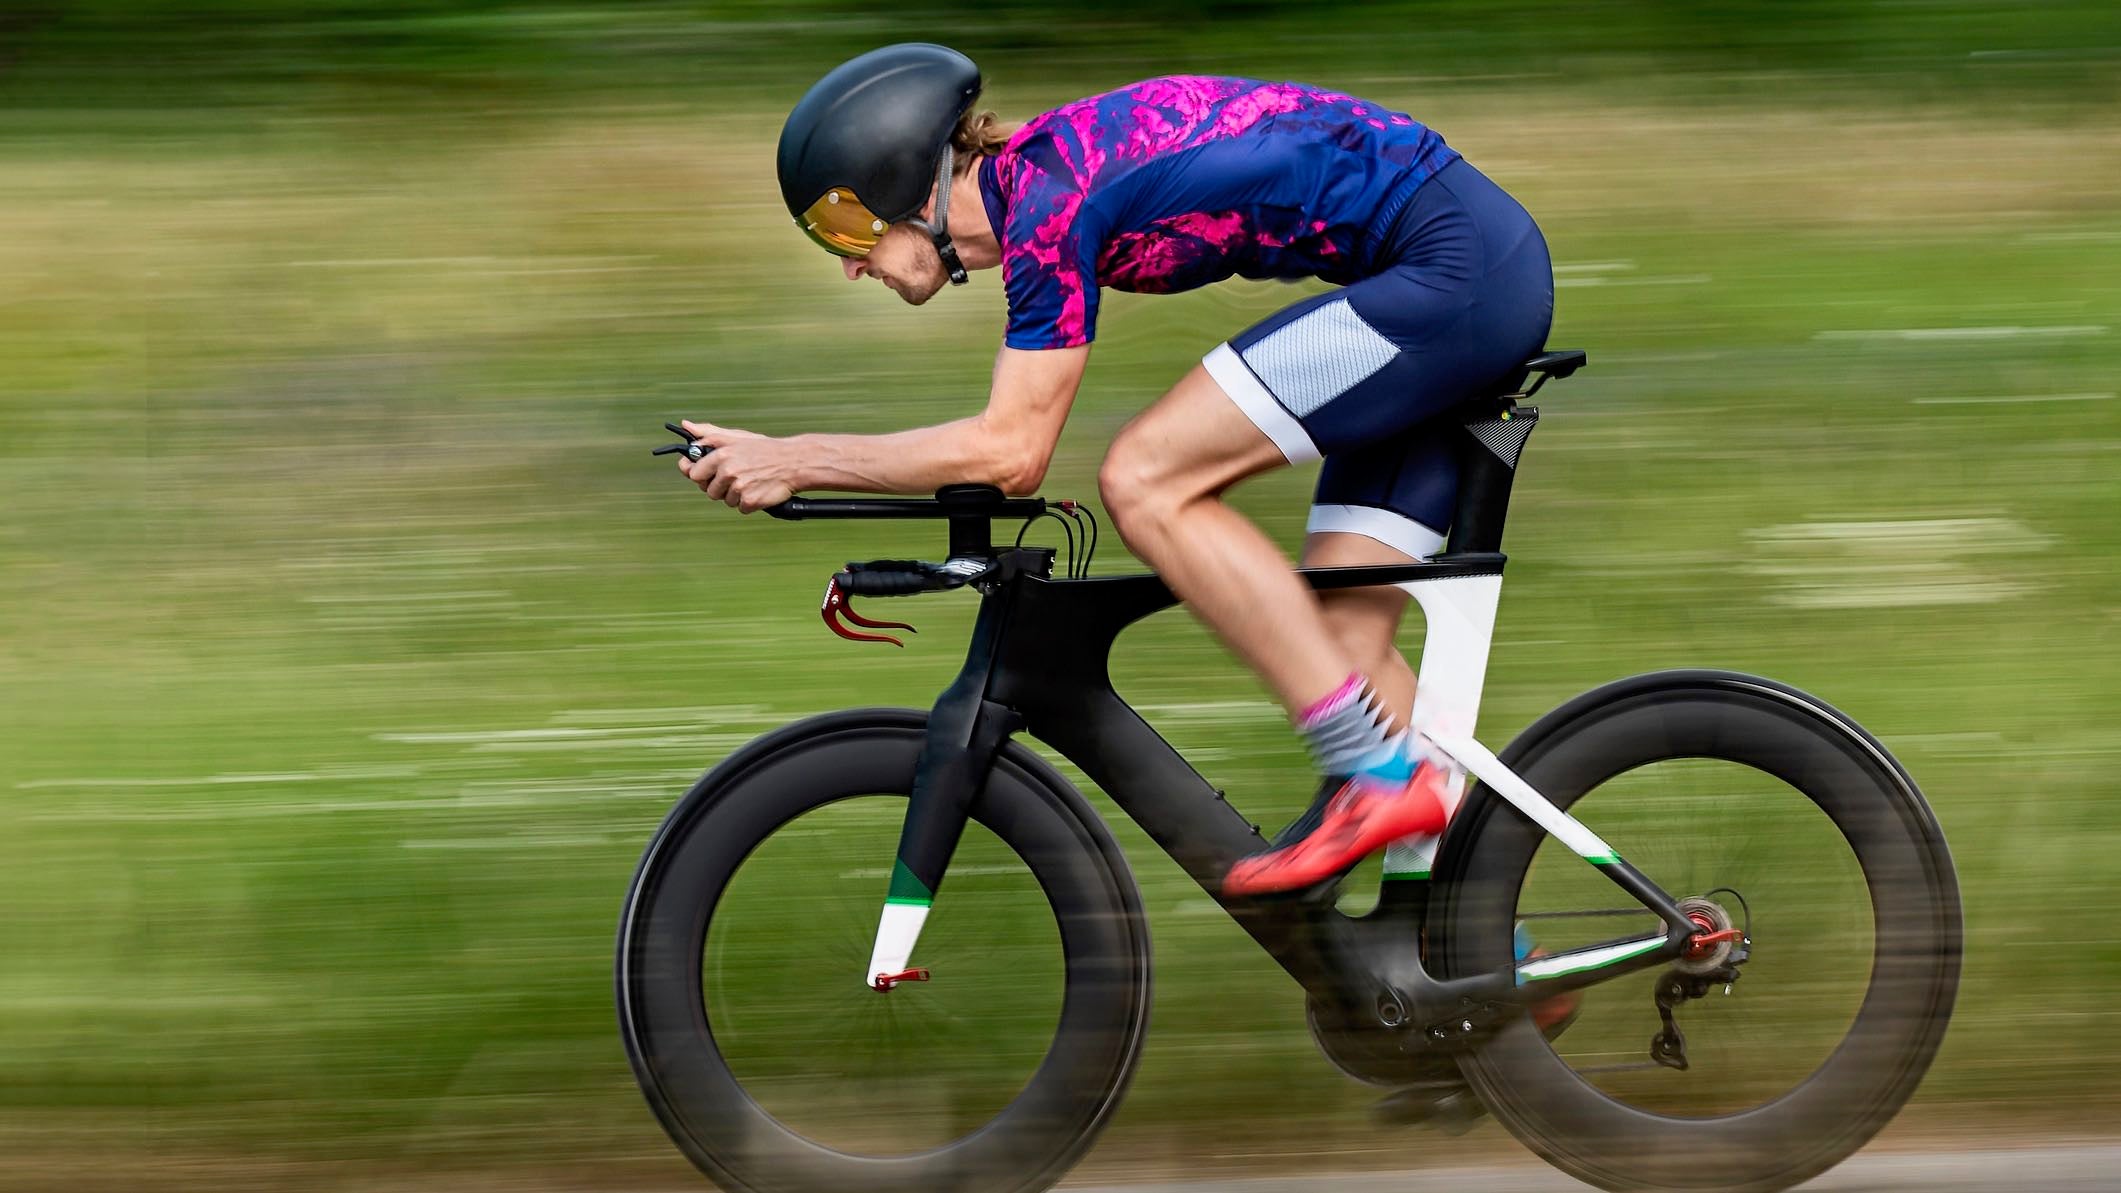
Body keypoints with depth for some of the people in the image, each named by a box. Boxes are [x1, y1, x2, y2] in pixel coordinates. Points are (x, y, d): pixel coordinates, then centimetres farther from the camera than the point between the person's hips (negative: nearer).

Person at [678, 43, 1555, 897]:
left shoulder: (1050, 196, -15)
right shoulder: (1035, 173, 14)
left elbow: (1010, 450, -15)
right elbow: (1006, 444, 22)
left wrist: (794, 461, -10)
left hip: (1453, 273, -10)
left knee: (1144, 481, -13)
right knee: (1338, 630, 8)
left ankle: (1383, 774, -13)